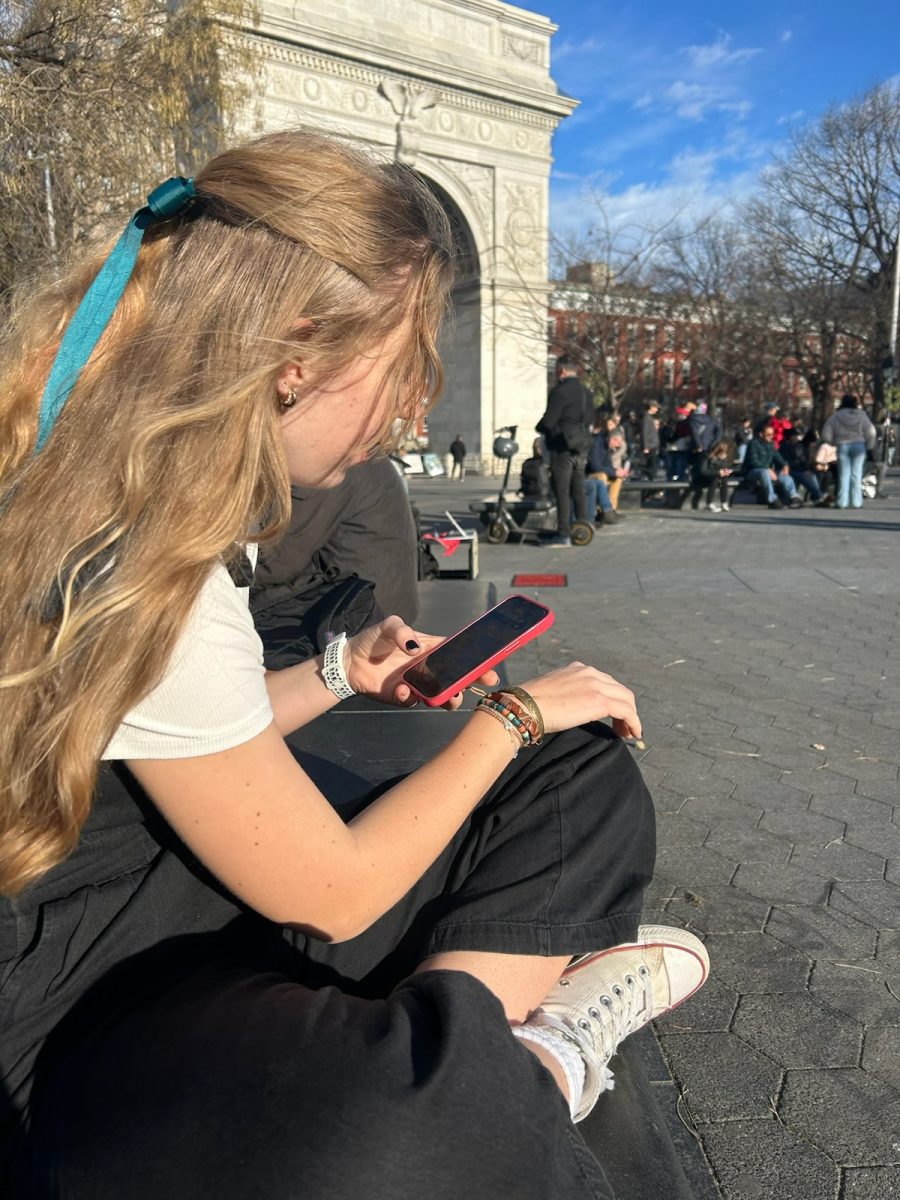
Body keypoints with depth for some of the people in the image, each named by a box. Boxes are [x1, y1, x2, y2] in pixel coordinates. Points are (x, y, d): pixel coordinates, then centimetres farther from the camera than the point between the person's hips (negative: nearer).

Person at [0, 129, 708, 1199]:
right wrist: (512, 715, -8)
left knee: (585, 783, 1)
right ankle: (532, 1062, -14)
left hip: (198, 879, 9)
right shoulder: (127, 576, -28)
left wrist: (338, 674, 6)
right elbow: (334, 893, -19)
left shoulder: (158, 501, 1)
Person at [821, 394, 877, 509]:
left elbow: (826, 433, -1)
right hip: (859, 445, 0)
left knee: (843, 474, 4)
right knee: (856, 474, 2)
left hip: (842, 446, 0)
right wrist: (869, 446, 9)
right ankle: (856, 502, 0)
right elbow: (870, 433, -4)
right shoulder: (861, 416, -1)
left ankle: (842, 502, 0)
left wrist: (833, 442, 15)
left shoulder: (836, 416, 0)